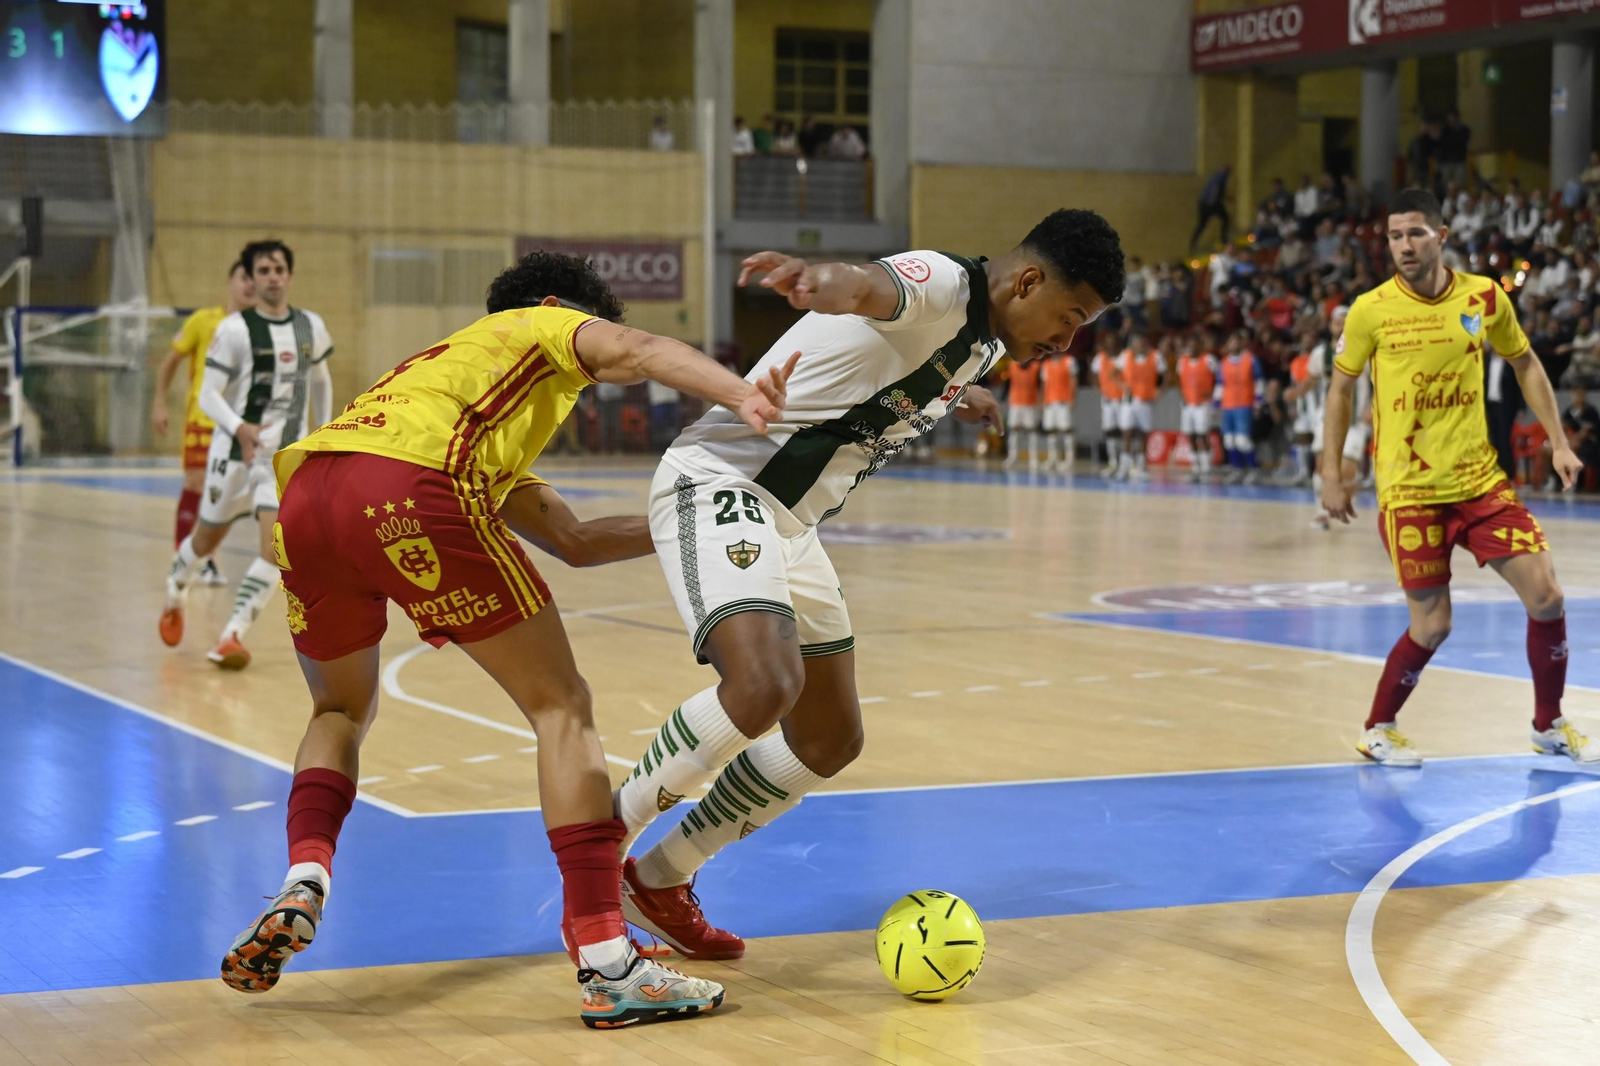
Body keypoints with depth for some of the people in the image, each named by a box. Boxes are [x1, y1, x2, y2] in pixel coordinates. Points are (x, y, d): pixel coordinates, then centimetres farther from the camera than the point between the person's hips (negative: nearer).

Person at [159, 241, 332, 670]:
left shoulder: (310, 326, 2)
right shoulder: (235, 329, -11)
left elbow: (320, 381, 20)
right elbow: (208, 395, -14)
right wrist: (239, 428, -32)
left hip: (286, 455, 2)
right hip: (235, 450, -2)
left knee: (278, 545, -18)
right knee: (207, 539, 15)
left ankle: (232, 634, -14)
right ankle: (175, 593, 47)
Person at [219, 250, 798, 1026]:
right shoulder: (539, 328, 27)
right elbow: (633, 351, 2)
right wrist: (741, 394, -13)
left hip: (305, 497, 7)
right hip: (409, 488, -7)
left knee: (340, 712, 31)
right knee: (561, 708, 2)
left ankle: (303, 882, 4)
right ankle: (608, 967, -5)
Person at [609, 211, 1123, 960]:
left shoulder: (983, 343, 12)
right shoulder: (940, 284, -18)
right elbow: (869, 287, -44)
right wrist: (821, 278, -66)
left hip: (787, 524, 10)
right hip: (719, 484, -10)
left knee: (828, 741, 11)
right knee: (764, 687, -31)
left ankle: (659, 881, 24)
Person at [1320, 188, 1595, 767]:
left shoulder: (1485, 297, 0)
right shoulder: (1370, 310, -6)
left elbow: (1525, 364, 14)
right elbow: (1341, 388, 6)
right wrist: (1331, 473, 2)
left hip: (1480, 480, 3)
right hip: (1408, 491, -3)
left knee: (1546, 595, -5)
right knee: (1432, 625, -4)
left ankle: (1549, 725, 16)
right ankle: (1377, 729, 19)